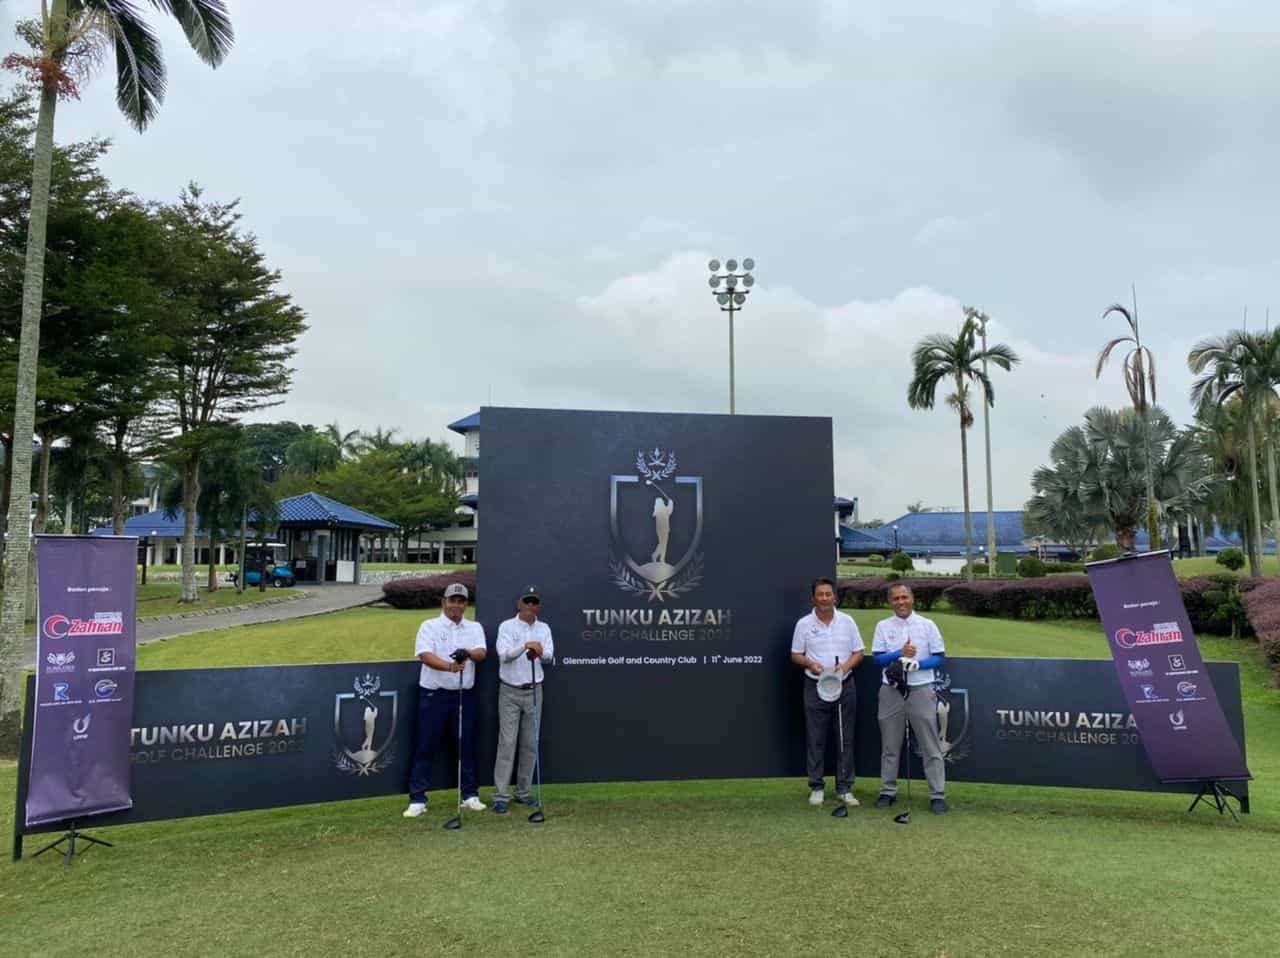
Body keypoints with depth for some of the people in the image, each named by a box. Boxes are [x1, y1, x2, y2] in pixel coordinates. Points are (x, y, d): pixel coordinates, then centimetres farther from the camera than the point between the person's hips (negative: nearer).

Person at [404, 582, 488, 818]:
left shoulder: (475, 628, 9)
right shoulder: (429, 626, 0)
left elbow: (482, 653, -8)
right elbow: (425, 655, -16)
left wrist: (468, 653, -31)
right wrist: (449, 666, -33)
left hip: (464, 695, 3)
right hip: (433, 694, -3)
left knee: (467, 745, 7)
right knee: (426, 746, 0)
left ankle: (470, 795, 18)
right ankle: (417, 799, 7)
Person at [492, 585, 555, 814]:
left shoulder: (544, 628, 5)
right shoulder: (507, 626, -5)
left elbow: (550, 657, -10)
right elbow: (504, 654, -22)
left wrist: (541, 652, -33)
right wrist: (525, 645, -38)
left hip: (534, 692, 4)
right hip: (510, 692, -4)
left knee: (530, 744, 7)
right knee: (507, 743, -6)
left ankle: (524, 792, 18)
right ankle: (501, 796, -3)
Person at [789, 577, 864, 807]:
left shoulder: (847, 621, 3)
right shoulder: (804, 624, 0)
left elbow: (858, 652, 5)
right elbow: (795, 655, 3)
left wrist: (846, 665, -13)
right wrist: (810, 664, -16)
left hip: (844, 686, 1)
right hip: (815, 687, -1)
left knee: (846, 738, 5)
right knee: (815, 739, 3)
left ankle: (844, 788, 13)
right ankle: (816, 788, 12)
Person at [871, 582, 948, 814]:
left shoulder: (927, 625, 2)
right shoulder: (883, 627, 6)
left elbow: (940, 657, 1)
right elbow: (877, 658, 0)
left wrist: (918, 664, -16)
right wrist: (900, 653, -16)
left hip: (921, 690, -2)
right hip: (891, 691, 2)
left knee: (931, 746, 0)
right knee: (890, 746, 9)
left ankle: (938, 795, 5)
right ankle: (888, 791, 19)